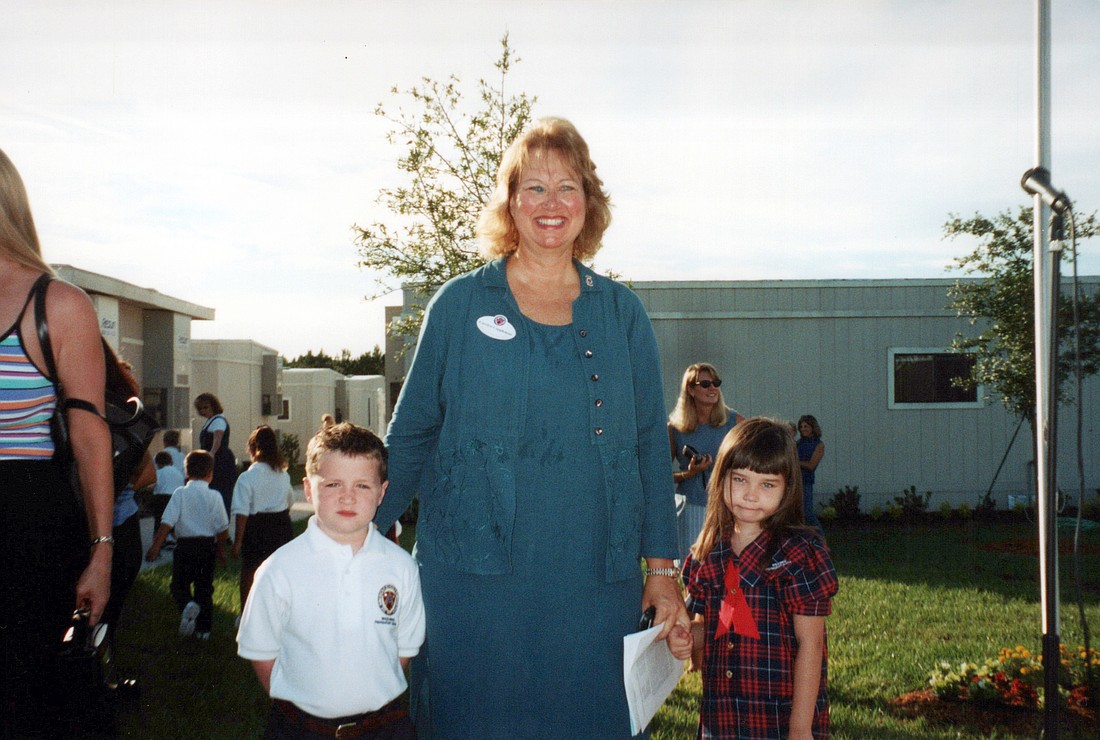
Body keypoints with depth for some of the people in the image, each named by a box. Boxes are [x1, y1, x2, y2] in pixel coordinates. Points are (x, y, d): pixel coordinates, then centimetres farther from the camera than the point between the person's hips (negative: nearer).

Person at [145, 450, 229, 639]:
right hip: (208, 545, 2)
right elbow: (222, 528, 1)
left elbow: (167, 522, -12)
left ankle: (187, 605, -23)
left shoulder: (180, 494, -5)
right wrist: (221, 551, 14)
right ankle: (204, 628, 16)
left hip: (185, 544, -2)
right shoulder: (214, 496, -2)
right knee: (205, 586, 13)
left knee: (179, 583, 9)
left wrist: (155, 546, -9)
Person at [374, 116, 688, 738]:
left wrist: (662, 569, 3)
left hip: (593, 582, 2)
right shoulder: (460, 304, 2)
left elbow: (650, 445, 7)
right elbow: (412, 432, 7)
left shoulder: (622, 313, 7)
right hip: (474, 578, -1)